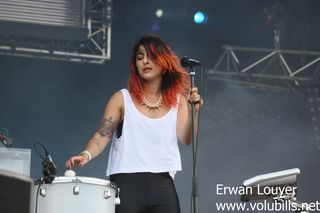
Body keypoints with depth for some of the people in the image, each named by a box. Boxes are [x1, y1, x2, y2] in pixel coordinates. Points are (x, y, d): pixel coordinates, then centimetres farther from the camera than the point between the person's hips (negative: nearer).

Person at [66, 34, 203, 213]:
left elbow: (186, 139, -1)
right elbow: (102, 136, -3)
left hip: (163, 184, 2)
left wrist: (194, 111, -17)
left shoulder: (177, 100, 10)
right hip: (126, 183, -2)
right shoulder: (122, 99, 3)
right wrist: (86, 155, -22)